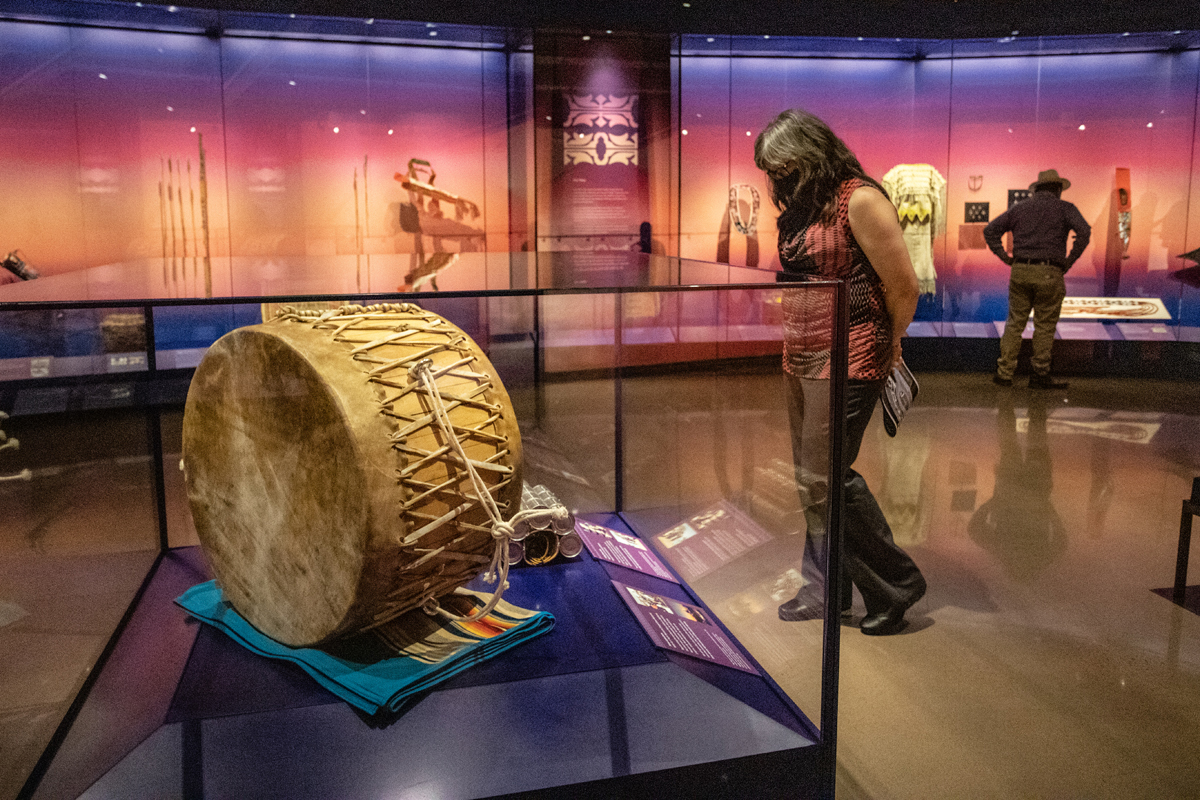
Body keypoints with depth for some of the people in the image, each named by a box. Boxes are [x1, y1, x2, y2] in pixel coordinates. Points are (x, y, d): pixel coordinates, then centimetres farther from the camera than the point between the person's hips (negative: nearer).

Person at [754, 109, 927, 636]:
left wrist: (886, 348, 2)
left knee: (825, 478, -7)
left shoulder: (859, 200, -12)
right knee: (811, 479, 12)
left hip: (846, 361, -8)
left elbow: (904, 287, -11)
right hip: (800, 360, 9)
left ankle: (896, 583, 10)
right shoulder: (800, 206, 14)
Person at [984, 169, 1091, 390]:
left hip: (1020, 272, 3)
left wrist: (1004, 256, 10)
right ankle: (1040, 375, 9)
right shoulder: (1065, 208, 5)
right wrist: (1070, 260, -3)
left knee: (1015, 323, 9)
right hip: (1049, 274, -3)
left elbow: (990, 230, 13)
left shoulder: (1020, 208, 16)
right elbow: (1084, 231, -11)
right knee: (1045, 326, 5)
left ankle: (1005, 373, 6)